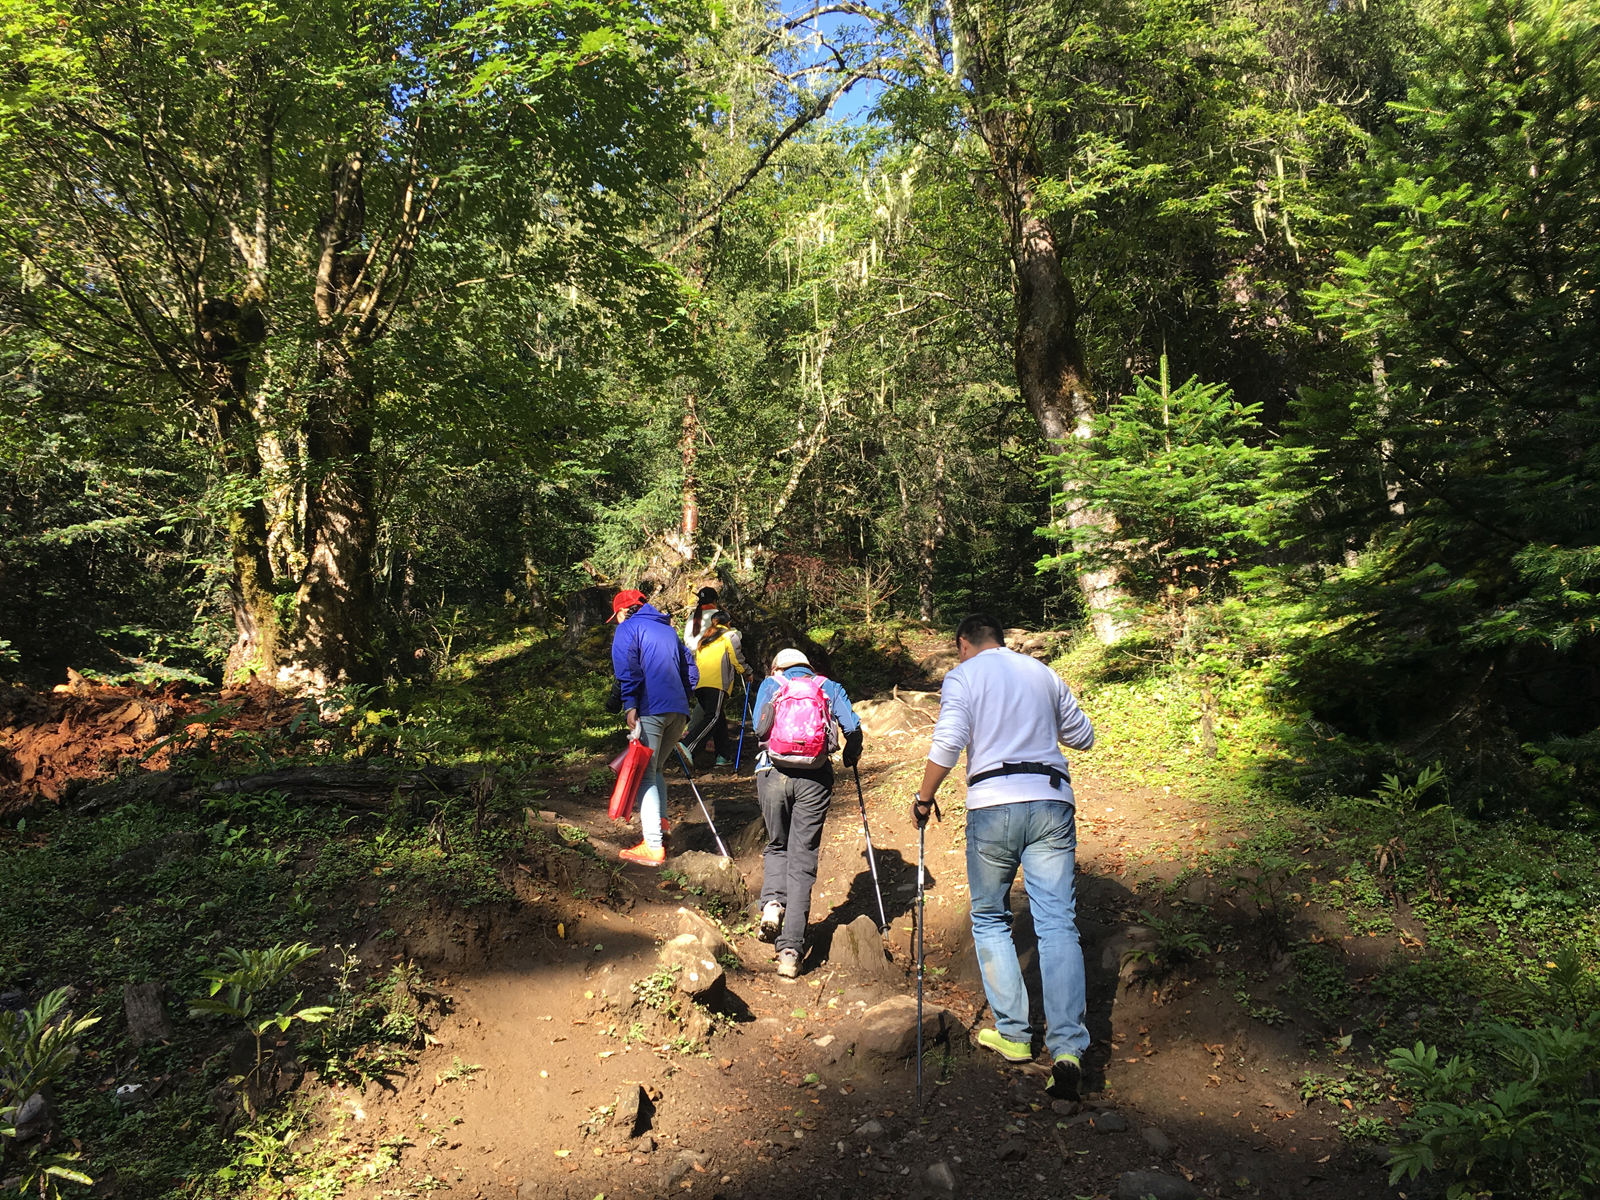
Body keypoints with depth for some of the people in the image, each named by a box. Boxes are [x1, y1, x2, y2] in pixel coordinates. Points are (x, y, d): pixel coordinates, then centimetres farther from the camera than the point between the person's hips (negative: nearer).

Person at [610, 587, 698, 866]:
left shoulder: (628, 629, 7)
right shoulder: (668, 629, 27)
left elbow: (627, 668, -11)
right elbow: (691, 671, 23)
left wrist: (630, 705, -16)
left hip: (651, 709, -7)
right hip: (679, 711, 7)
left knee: (644, 774, -5)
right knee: (655, 769, 22)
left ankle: (653, 846, -11)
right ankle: (659, 827, 17)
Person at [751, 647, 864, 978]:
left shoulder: (770, 683, 15)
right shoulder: (829, 687, 16)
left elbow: (759, 727, 0)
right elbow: (852, 727, 2)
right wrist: (850, 758, 20)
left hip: (773, 775, 0)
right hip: (815, 780, 0)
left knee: (777, 847, 22)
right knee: (802, 858, 3)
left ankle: (772, 901, -5)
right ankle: (790, 951, -3)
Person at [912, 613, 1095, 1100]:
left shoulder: (963, 676, 2)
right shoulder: (1043, 673, 16)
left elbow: (947, 743, -11)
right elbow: (1083, 736, 24)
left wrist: (924, 799, 0)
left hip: (993, 808, -3)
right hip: (1052, 803, 3)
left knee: (990, 920, 14)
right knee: (1057, 923, 0)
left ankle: (1013, 1035, 17)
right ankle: (1067, 1047, -10)